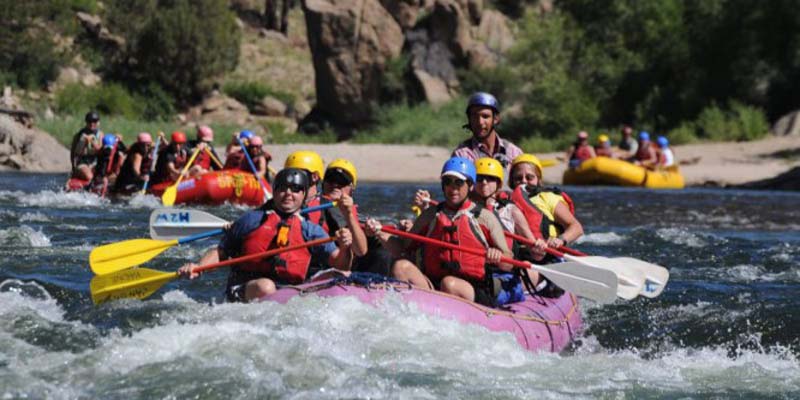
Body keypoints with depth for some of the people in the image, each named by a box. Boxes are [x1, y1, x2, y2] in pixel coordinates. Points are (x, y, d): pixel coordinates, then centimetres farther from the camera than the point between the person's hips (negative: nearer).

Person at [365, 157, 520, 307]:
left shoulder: (484, 218, 7)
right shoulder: (431, 215, 17)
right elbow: (402, 247, 16)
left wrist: (498, 256, -19)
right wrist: (379, 233, 0)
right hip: (435, 286, 4)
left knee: (449, 284, -36)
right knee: (401, 267, -20)